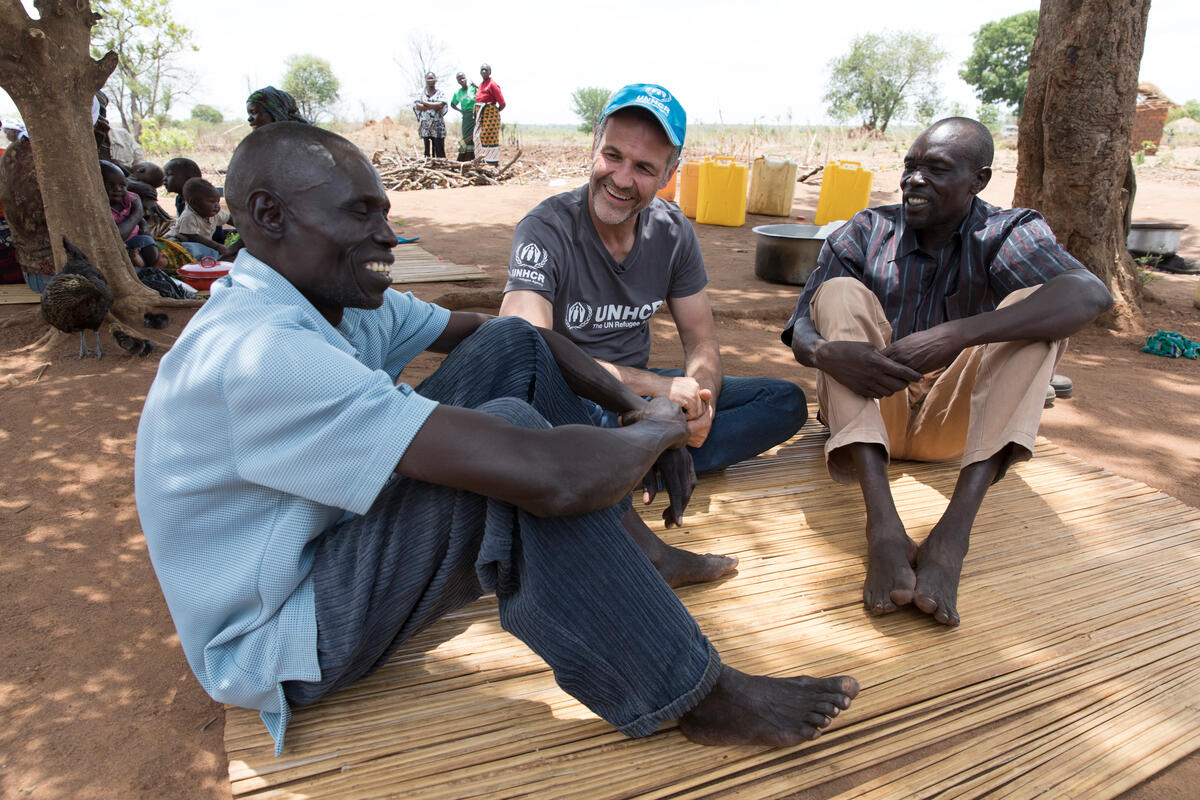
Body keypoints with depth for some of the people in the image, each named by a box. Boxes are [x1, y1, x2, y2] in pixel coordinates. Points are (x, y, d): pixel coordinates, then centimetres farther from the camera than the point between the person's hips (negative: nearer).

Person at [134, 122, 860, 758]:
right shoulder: (259, 354, -34)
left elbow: (489, 329, 3)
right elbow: (550, 477, -42)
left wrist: (633, 405, -8)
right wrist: (658, 429, -21)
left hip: (332, 539, 9)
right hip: (277, 641, -9)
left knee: (514, 345, -2)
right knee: (512, 428, -34)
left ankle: (626, 556, 5)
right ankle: (696, 699, -18)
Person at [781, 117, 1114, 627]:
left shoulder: (1005, 235, -3)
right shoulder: (866, 233, 0)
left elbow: (1091, 294, -25)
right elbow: (800, 330, -8)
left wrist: (954, 335, -39)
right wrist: (825, 351, -34)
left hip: (951, 421, 0)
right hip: (868, 409, 1)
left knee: (1035, 304, -19)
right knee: (841, 293, -21)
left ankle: (954, 531, -36)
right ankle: (882, 525, -39)